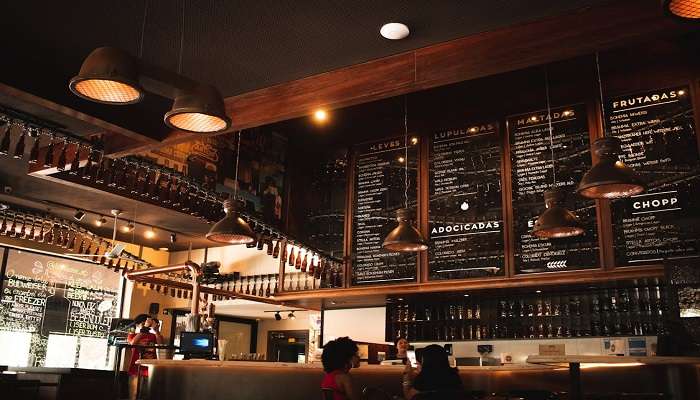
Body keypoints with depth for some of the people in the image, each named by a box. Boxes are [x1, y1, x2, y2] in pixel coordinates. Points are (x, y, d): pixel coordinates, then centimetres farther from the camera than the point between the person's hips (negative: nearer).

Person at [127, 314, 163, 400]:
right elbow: (133, 343, -13)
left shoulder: (153, 336, 12)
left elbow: (160, 343, -5)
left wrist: (156, 329, -13)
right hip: (136, 369, -1)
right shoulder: (132, 335, 9)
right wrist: (144, 328, -17)